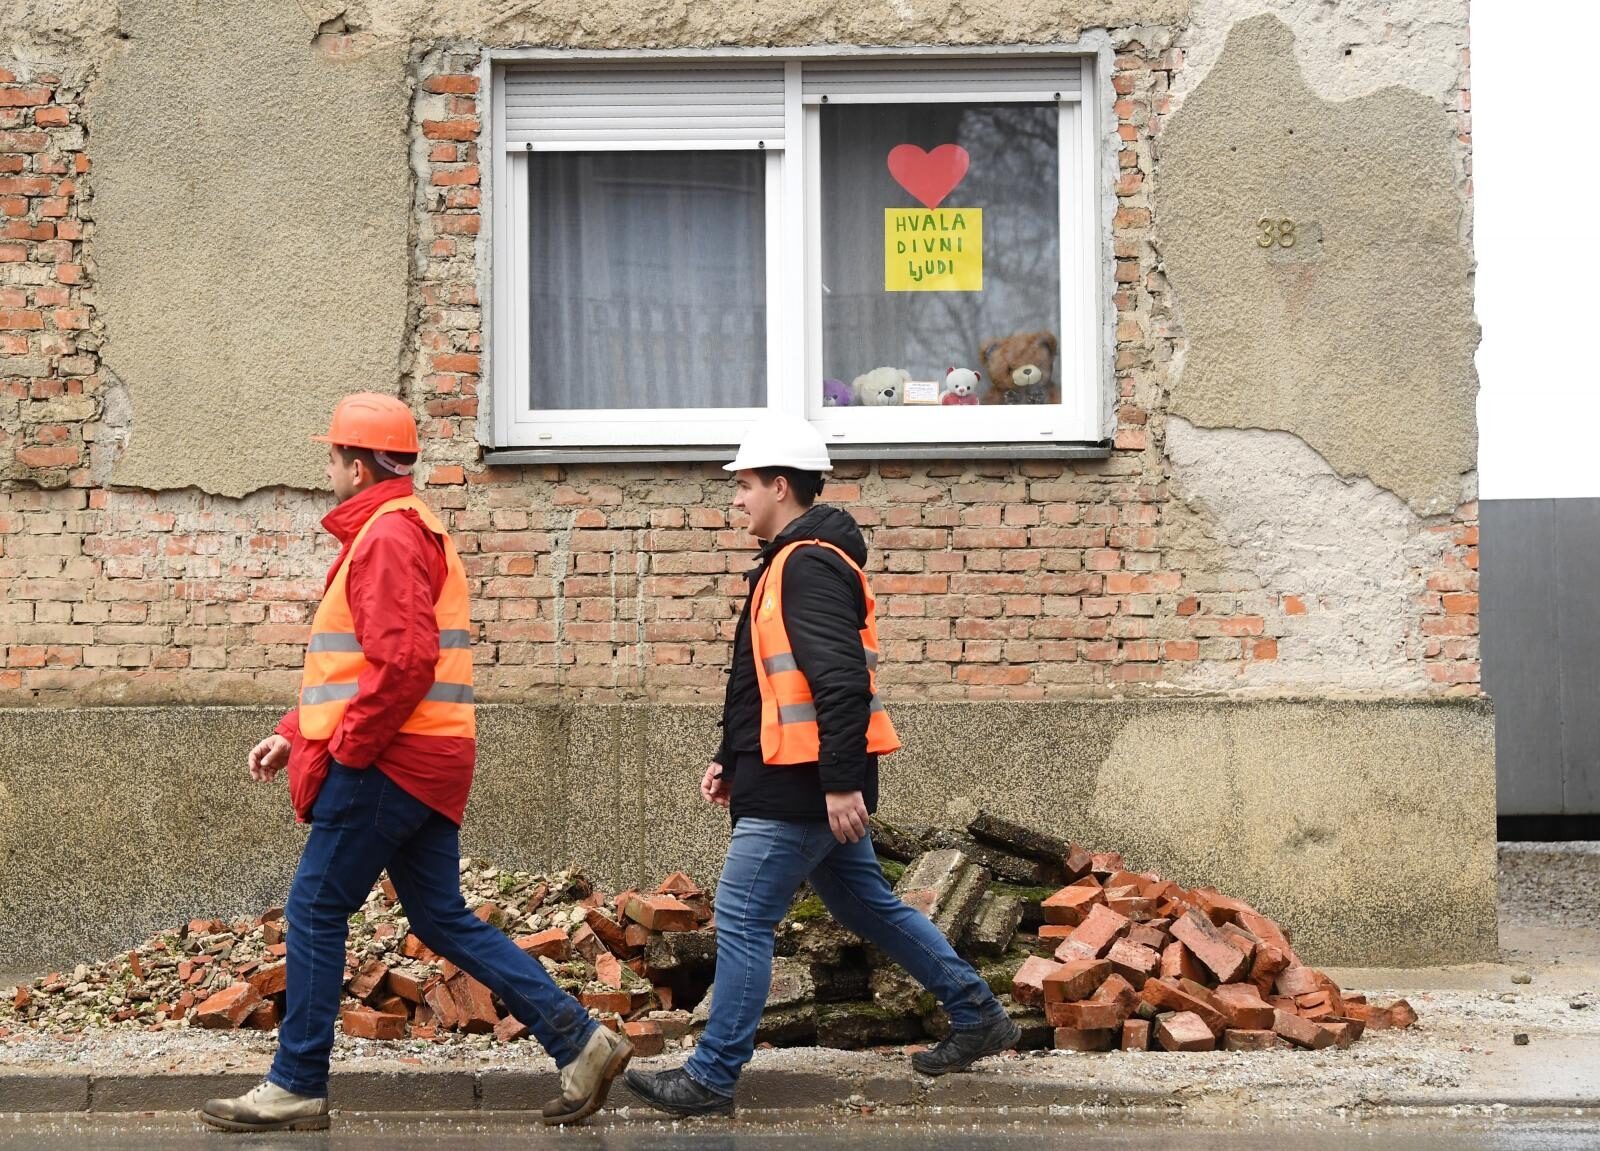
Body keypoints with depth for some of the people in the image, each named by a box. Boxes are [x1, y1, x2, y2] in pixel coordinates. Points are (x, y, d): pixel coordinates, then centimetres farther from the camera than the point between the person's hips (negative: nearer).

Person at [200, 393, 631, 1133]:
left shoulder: (388, 535, -13)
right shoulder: (407, 530, 21)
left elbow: (404, 662, -25)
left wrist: (345, 748, -18)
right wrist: (295, 734, 20)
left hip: (386, 765, -10)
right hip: (421, 765, 10)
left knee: (315, 912, -2)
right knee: (442, 919, 10)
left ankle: (296, 1088, 5)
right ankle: (578, 1041, 5)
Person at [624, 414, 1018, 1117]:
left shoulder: (809, 566, -17)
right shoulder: (792, 563, 18)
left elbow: (842, 683, -25)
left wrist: (842, 781, -28)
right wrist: (730, 761, 20)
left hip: (800, 788, -11)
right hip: (809, 784, 11)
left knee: (743, 920, -6)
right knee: (868, 906, 18)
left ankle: (711, 1078, -2)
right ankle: (978, 1016, 24)